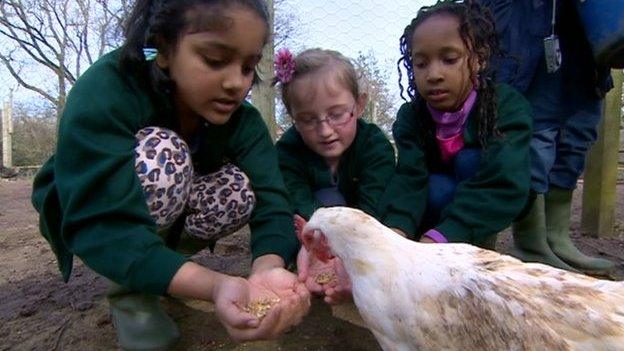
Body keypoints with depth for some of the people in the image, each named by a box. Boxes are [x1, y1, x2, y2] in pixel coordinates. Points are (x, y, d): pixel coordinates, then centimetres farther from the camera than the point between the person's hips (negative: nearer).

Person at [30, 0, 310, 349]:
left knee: (239, 189, -23)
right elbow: (102, 224, -41)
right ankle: (131, 289, -10)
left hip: (168, 216, 4)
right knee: (162, 153, -33)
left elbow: (270, 197, -29)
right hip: (88, 214, -4)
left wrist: (268, 268, -51)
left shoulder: (242, 118, -18)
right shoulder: (103, 93, -32)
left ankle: (155, 266, 2)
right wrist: (215, 285, -56)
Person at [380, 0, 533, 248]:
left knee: (471, 160, -30)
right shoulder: (410, 116, -16)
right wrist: (396, 230, -53)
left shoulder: (509, 107, -25)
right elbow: (409, 178, -31)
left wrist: (440, 238, -53)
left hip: (489, 206, -1)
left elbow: (504, 185, -39)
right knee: (436, 190, -32)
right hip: (441, 198, 1)